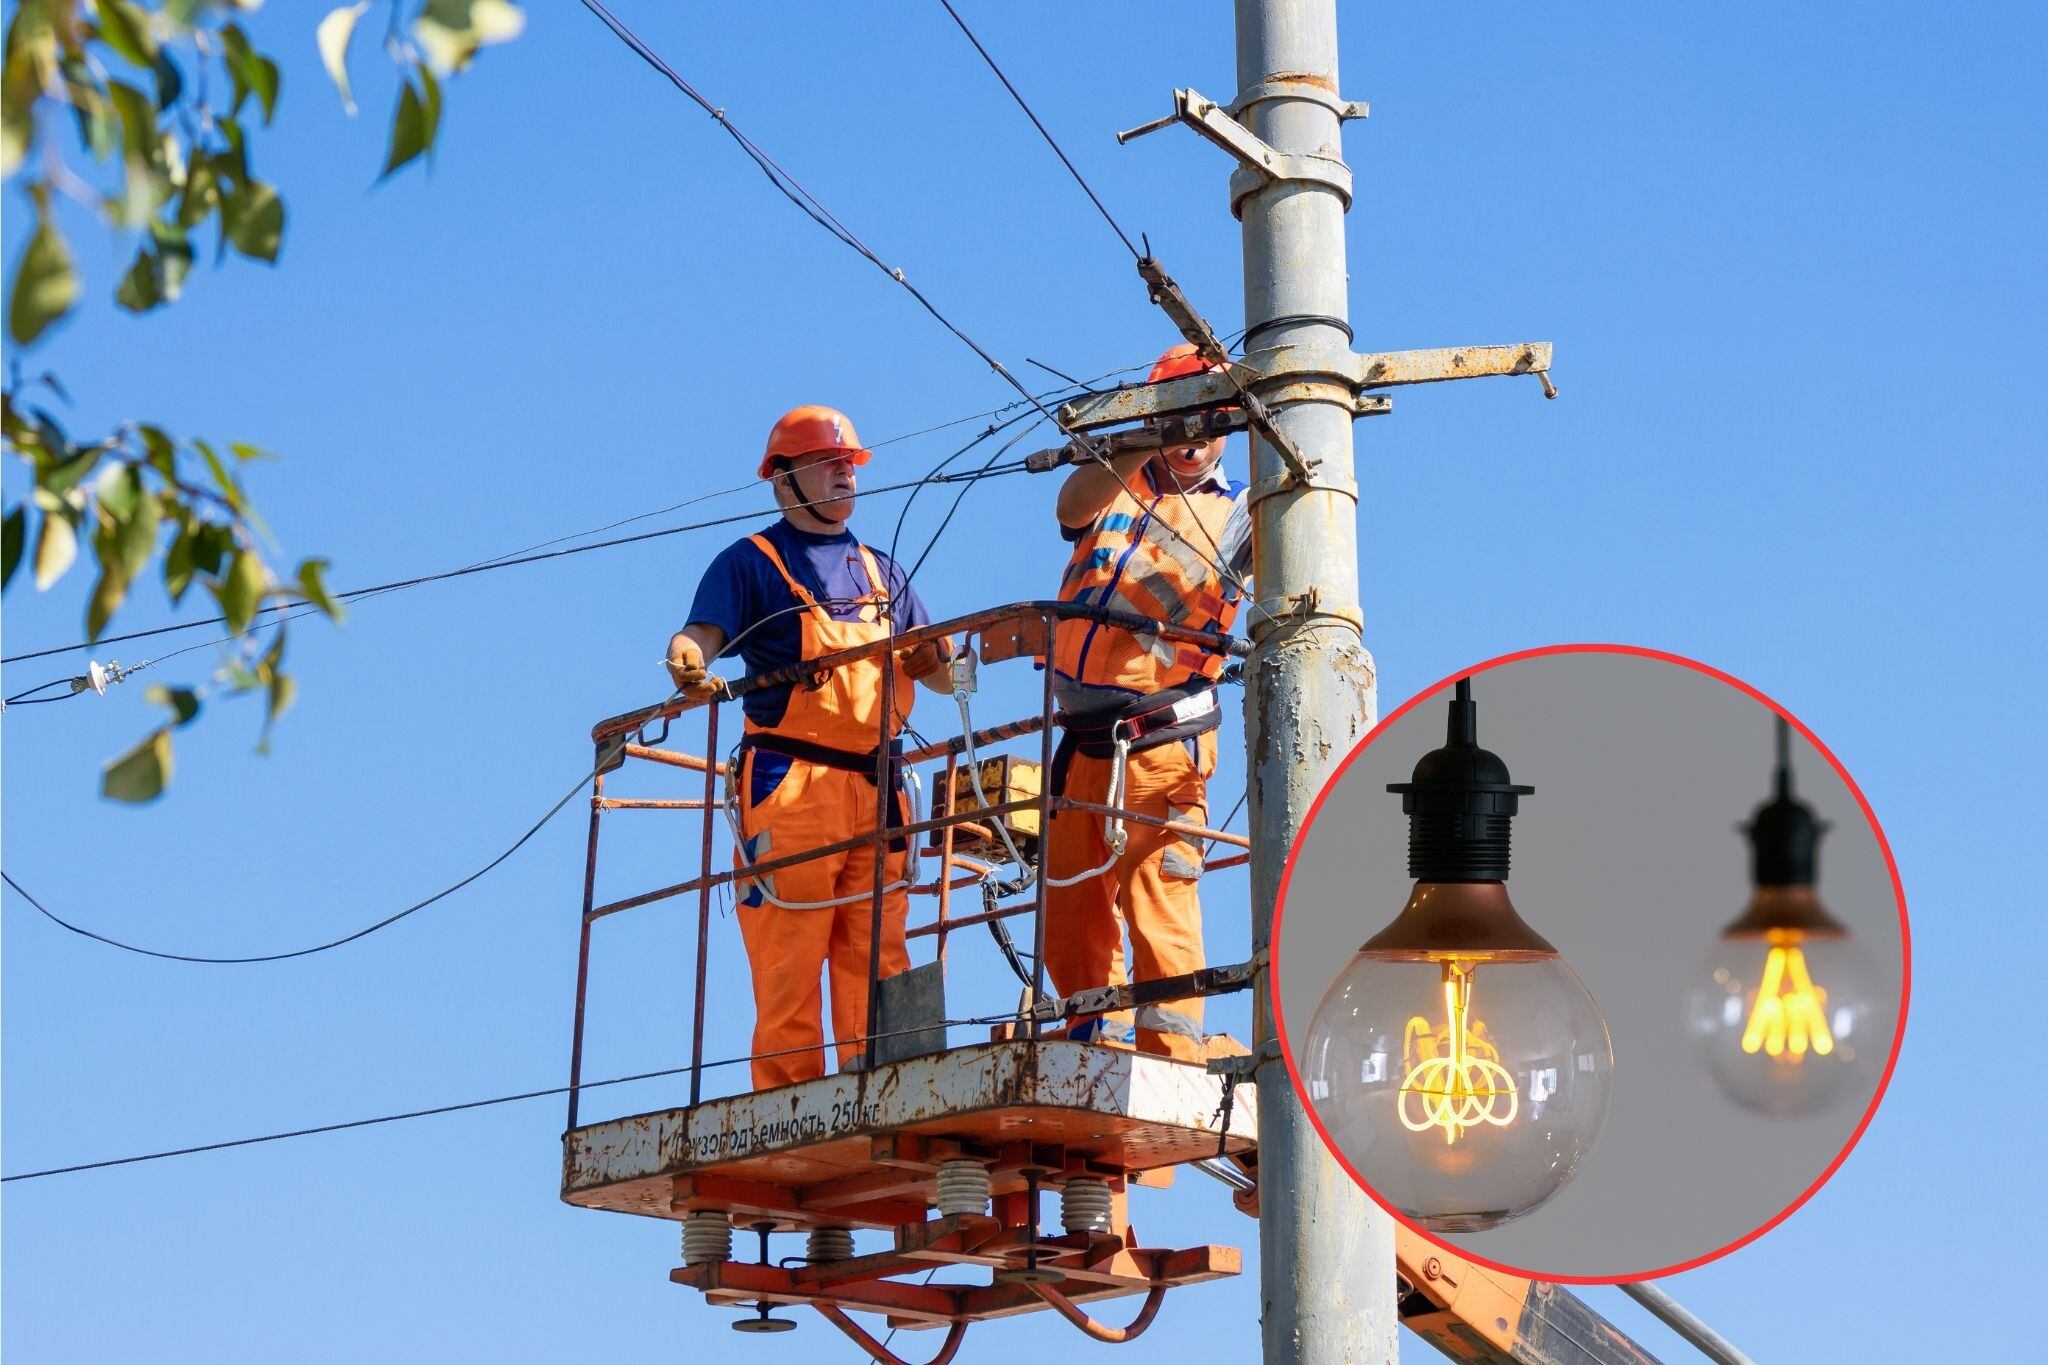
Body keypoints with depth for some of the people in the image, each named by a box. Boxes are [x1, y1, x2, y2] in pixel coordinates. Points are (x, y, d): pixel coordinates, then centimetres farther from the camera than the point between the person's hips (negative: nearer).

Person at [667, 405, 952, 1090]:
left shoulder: (881, 571, 25)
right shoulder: (751, 562, 9)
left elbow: (943, 675, 23)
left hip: (877, 787, 5)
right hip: (789, 785, -5)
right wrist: (689, 661, -31)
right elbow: (702, 631, -8)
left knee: (877, 958, -1)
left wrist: (933, 660, -1)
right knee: (788, 959, -9)